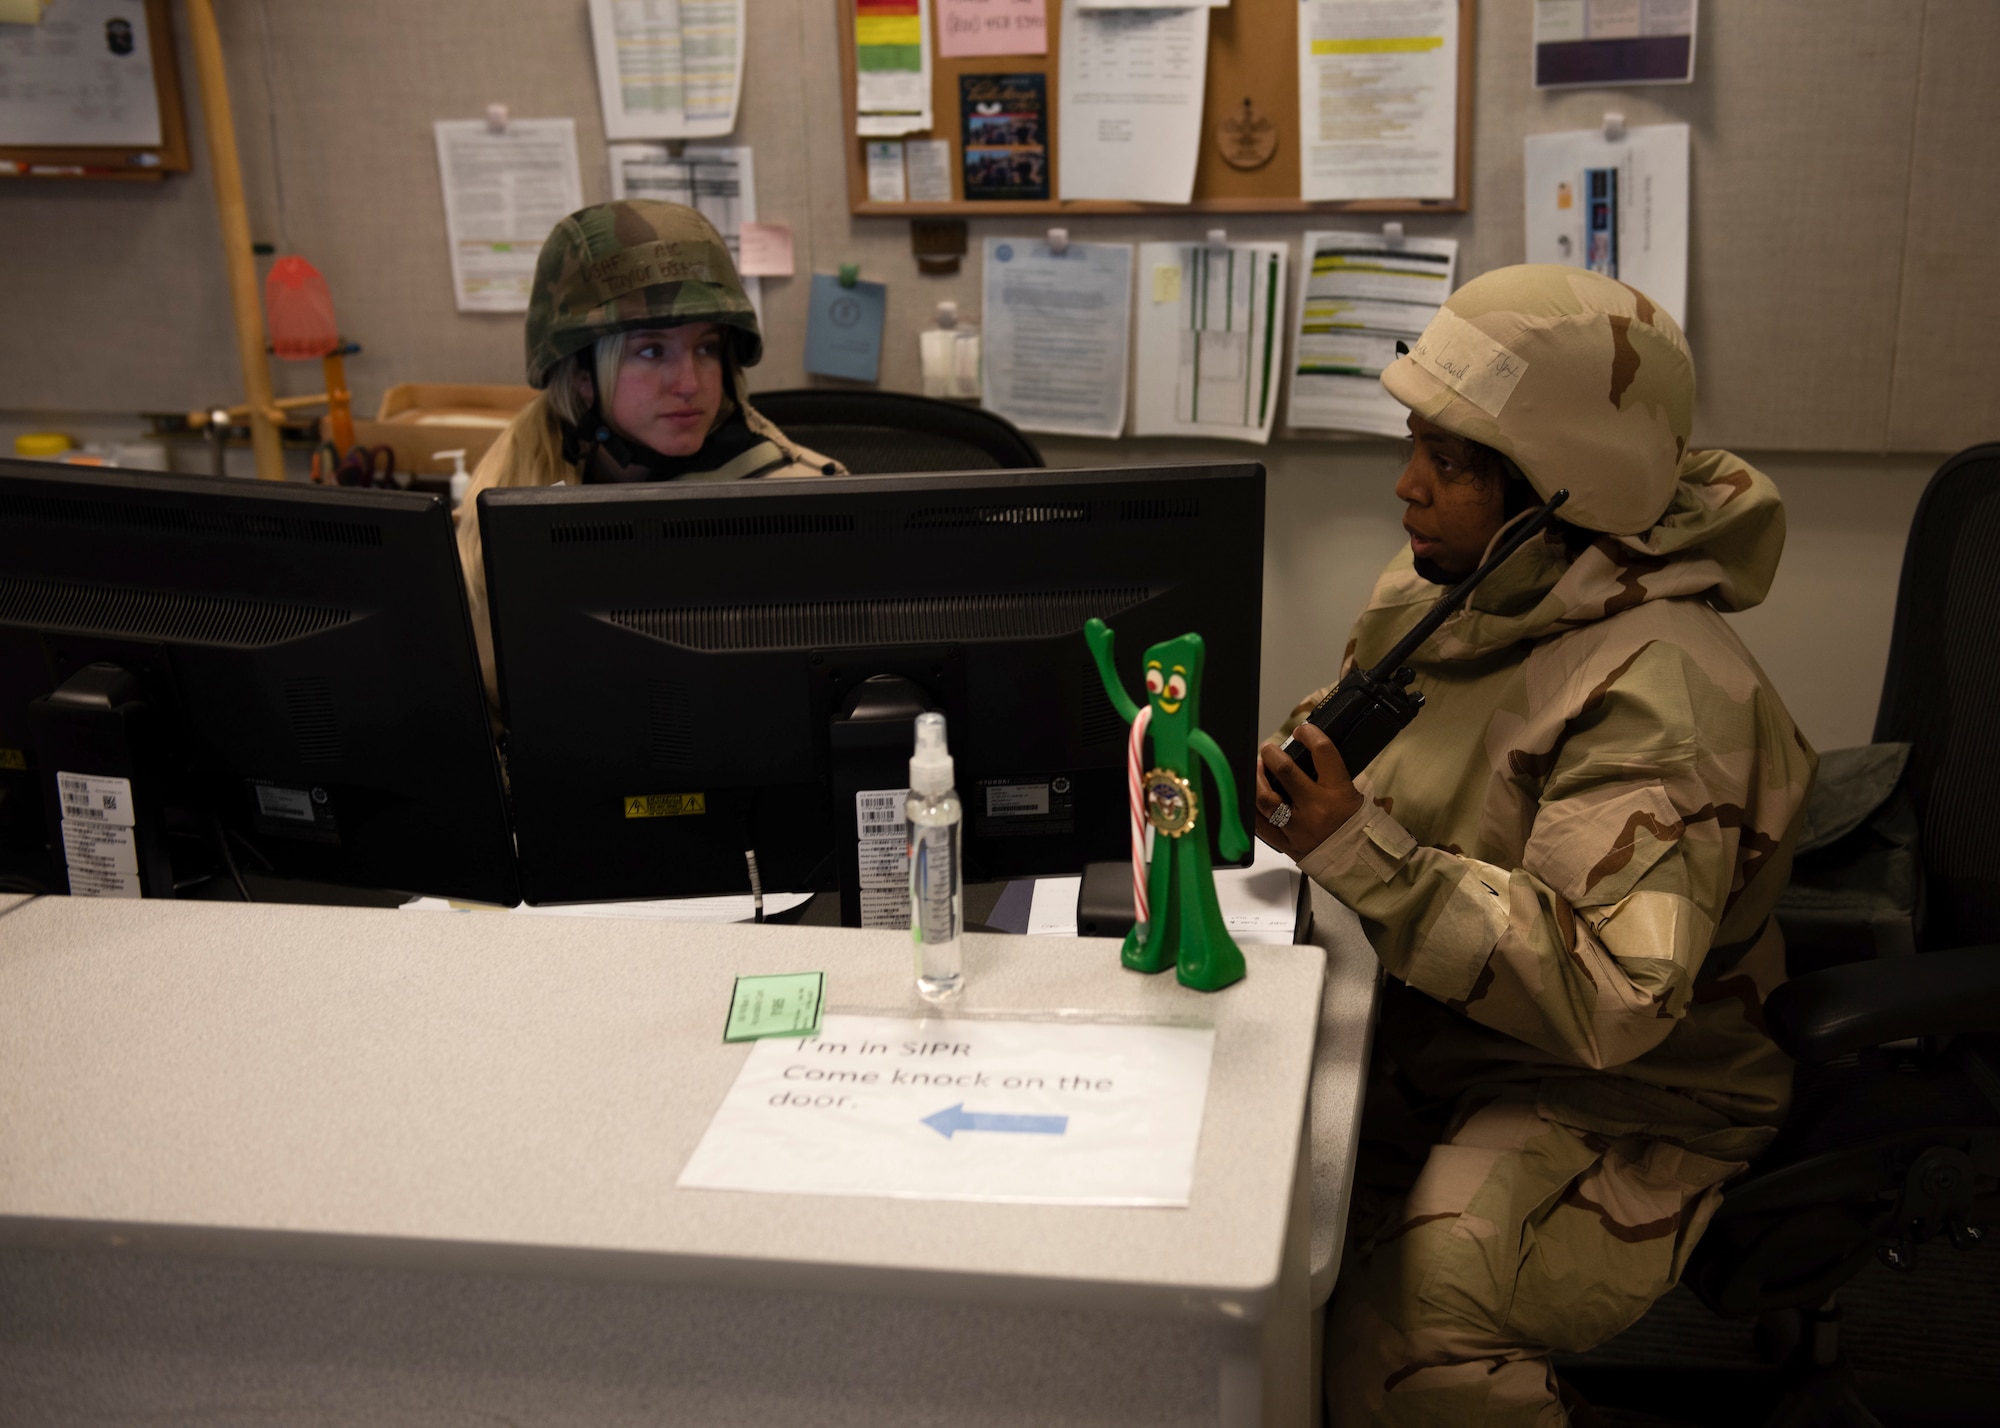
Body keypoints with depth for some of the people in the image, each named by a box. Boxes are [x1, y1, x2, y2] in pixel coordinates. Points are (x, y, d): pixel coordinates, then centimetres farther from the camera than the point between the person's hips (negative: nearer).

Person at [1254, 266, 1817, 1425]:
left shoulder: (1661, 696, -22)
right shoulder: (1434, 594, 5)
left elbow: (1612, 998, -31)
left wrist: (1361, 854, -34)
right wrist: (1283, 790, 0)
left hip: (1619, 1104, -7)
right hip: (1416, 1046, 8)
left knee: (1408, 1324, -32)